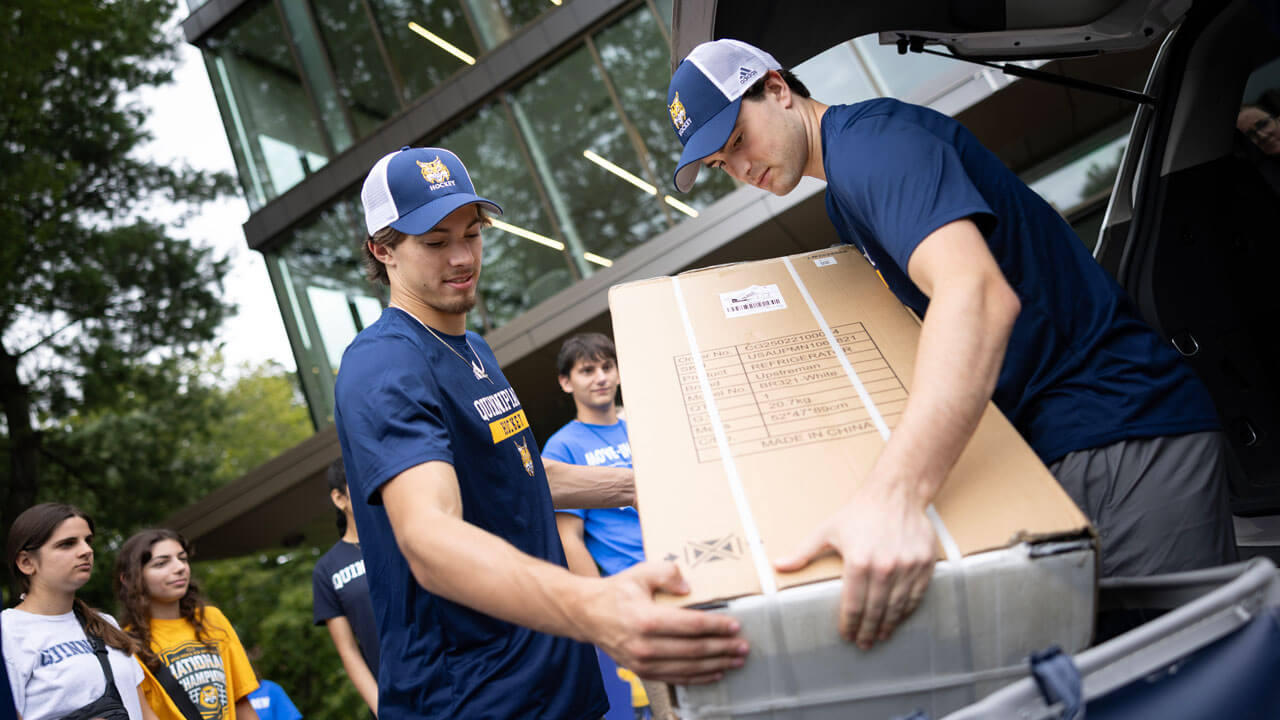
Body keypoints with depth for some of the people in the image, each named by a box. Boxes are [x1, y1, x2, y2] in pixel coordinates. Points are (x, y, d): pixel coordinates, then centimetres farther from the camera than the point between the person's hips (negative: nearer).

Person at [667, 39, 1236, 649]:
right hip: (1040, 444, 9)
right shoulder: (842, 198, 18)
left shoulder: (867, 139, -16)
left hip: (1120, 426, -9)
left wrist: (893, 493, -46)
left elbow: (977, 294, -34)